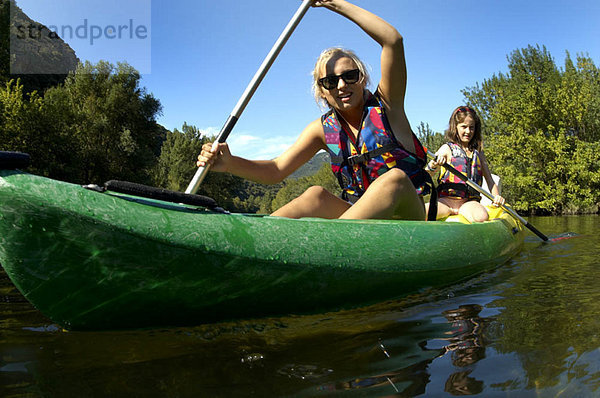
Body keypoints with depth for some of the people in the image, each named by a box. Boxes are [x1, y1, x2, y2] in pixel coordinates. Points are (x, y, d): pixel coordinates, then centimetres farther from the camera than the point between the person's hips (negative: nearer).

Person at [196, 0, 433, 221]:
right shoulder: (324, 129, 5)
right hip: (362, 218, 3)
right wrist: (230, 164, -22)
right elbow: (276, 170, -4)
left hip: (407, 215, -2)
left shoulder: (385, 106, -3)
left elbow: (393, 40, -16)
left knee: (395, 178, -35)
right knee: (317, 196, -27)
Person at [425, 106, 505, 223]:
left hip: (470, 201, 4)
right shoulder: (447, 149, 7)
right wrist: (433, 166, -24)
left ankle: (458, 211, -11)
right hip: (446, 199, -4)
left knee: (482, 216, -34)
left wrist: (496, 196, 3)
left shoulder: (478, 152, 18)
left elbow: (490, 180, 23)